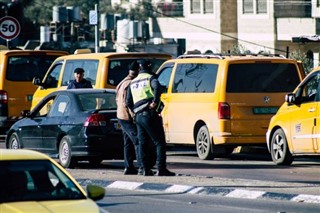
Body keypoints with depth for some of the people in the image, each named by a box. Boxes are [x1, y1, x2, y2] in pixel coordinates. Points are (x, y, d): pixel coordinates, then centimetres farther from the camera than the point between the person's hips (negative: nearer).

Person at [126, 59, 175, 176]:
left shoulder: (133, 82, 20)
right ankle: (161, 169, -14)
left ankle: (146, 169, 9)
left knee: (143, 143, 13)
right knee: (160, 142, -5)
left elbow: (128, 102, 19)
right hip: (150, 114, -6)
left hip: (138, 117, 6)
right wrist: (155, 102, -21)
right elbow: (157, 87, -23)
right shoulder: (150, 78, 1)